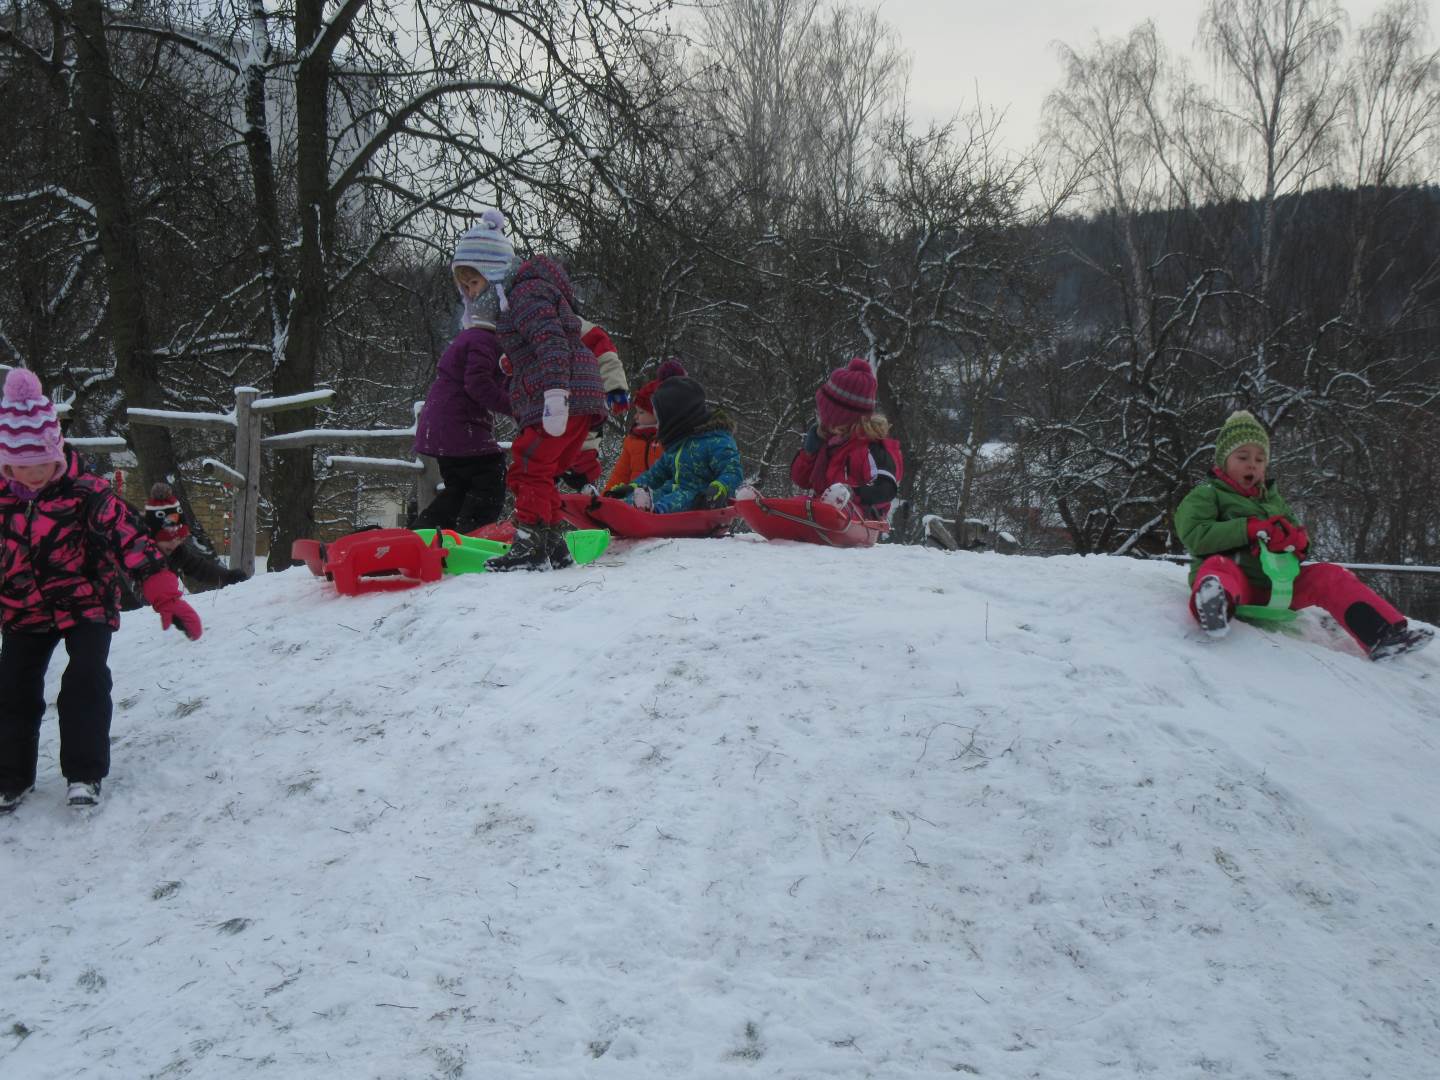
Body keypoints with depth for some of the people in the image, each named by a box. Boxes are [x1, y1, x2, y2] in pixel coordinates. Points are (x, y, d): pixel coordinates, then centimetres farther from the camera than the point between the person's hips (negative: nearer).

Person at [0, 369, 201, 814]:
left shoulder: (87, 493, -18)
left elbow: (132, 540, -21)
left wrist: (167, 599, -27)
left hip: (87, 606, -4)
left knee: (86, 683, -16)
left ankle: (84, 773, -4)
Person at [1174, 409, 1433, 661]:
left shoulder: (1274, 499, 24)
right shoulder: (1206, 495, 4)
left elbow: (1298, 534, 19)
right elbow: (1195, 537, -12)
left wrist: (1297, 539, -8)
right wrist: (1252, 529, -19)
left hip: (1277, 584, 7)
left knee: (1328, 576, -8)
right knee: (1219, 565, -38)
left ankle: (1381, 635, -19)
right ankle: (1214, 603, -75)